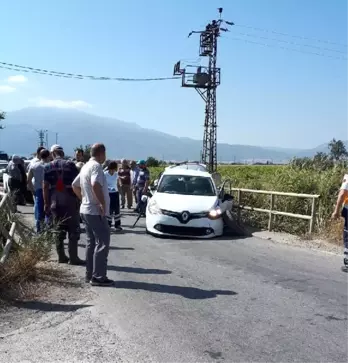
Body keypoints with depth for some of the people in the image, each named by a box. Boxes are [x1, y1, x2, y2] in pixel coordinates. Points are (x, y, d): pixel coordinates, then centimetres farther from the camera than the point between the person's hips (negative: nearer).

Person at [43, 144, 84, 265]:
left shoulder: (48, 167, 4)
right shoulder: (70, 164, -5)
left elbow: (45, 187, 3)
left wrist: (46, 203, 7)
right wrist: (79, 198, 2)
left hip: (55, 202, 4)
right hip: (69, 201, -4)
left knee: (59, 229, 13)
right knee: (73, 229, 0)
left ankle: (61, 256, 16)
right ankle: (73, 257, -2)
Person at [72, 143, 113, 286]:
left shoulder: (86, 166, 14)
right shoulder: (96, 166, -16)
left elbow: (75, 185, 23)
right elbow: (95, 185, -33)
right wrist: (102, 203, -25)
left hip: (86, 210, 10)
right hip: (96, 212, -10)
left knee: (91, 243, 15)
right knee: (102, 243, -5)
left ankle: (89, 274, 20)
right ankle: (98, 277, -4)